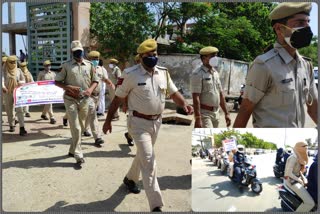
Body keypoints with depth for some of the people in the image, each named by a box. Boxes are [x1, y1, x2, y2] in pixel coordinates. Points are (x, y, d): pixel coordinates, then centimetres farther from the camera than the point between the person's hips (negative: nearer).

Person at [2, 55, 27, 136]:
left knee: (19, 110, -11)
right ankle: (11, 126, 26)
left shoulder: (18, 70, 6)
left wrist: (20, 82, -14)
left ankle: (22, 128, -16)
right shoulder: (4, 71, 1)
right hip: (7, 93, 1)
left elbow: (23, 80, 10)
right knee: (9, 111, 10)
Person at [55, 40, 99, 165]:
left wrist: (90, 89, -9)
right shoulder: (66, 65, -1)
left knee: (79, 126, 14)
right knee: (76, 128, -6)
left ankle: (72, 150, 32)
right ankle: (78, 155, -1)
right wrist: (69, 87, -17)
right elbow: (57, 82, 0)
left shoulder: (89, 65, 5)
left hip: (85, 100, 3)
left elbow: (95, 81, 12)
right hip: (71, 99, -3)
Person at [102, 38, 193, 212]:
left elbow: (173, 93, 7)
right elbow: (117, 99, -6)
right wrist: (108, 121, -2)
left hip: (156, 122, 6)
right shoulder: (130, 74, -13)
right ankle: (156, 205, -5)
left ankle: (130, 178, 51)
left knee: (143, 155, 24)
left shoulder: (163, 72, 3)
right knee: (148, 160, -11)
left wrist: (184, 104, -14)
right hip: (139, 122, -6)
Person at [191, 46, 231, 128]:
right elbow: (196, 97, -17)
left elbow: (220, 94, 17)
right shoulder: (198, 74, -11)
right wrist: (198, 118, -23)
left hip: (216, 113, 8)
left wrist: (226, 113, 15)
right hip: (204, 112, -8)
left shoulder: (215, 73, 13)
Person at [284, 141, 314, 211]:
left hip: (296, 179, 10)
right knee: (310, 203, -21)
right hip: (292, 181, -10)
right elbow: (289, 173, -24)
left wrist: (304, 178, 3)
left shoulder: (300, 158, 9)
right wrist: (300, 181, -16)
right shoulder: (293, 158, -21)